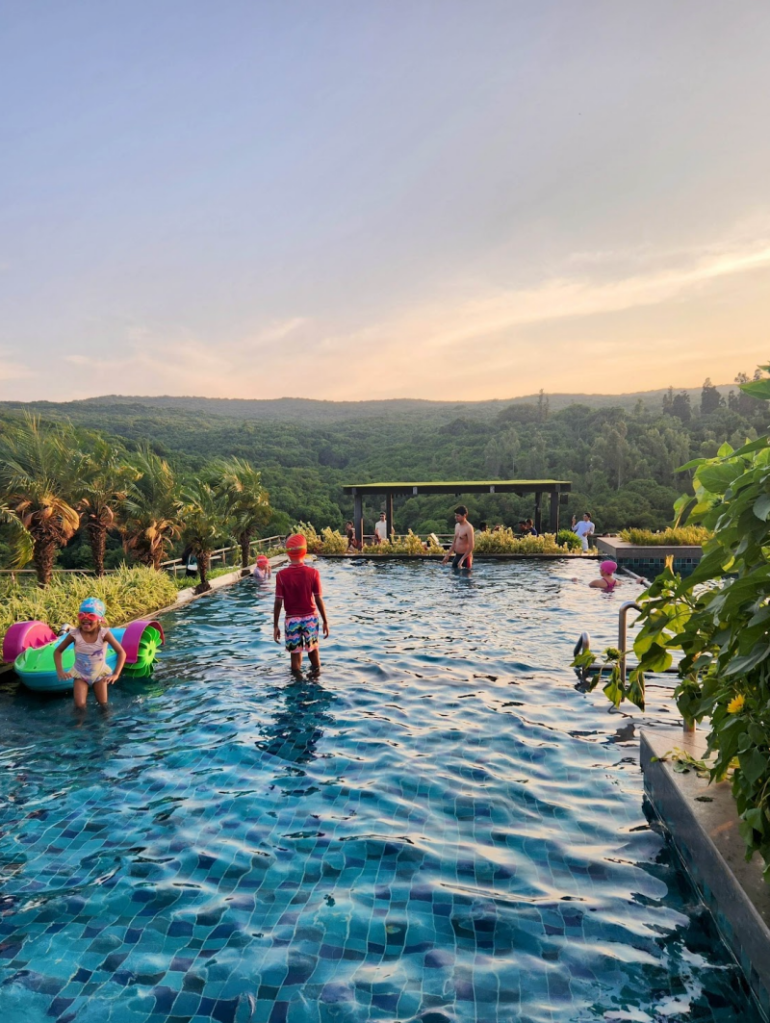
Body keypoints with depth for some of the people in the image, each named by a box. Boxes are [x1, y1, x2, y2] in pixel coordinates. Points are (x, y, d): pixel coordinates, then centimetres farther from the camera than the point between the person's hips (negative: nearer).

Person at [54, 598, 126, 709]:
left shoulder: (104, 633, -25)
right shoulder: (75, 634, -22)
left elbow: (121, 652, -25)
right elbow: (58, 651, -6)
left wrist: (116, 674, -33)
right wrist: (60, 671, -18)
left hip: (99, 673, 0)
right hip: (80, 674, 0)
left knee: (103, 705, 9)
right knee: (80, 706, -8)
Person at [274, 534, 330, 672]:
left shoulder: (282, 575, -9)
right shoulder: (313, 573, -9)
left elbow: (278, 603, -8)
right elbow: (318, 600, -7)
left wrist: (275, 626, 1)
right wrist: (325, 621, 3)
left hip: (292, 619, -1)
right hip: (310, 617, 1)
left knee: (295, 655, 9)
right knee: (313, 651, 18)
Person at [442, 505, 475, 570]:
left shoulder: (468, 528, -17)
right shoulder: (457, 525, 9)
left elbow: (471, 546, -21)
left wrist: (462, 559, -22)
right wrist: (448, 555, 14)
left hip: (465, 557, -8)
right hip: (456, 556, 8)